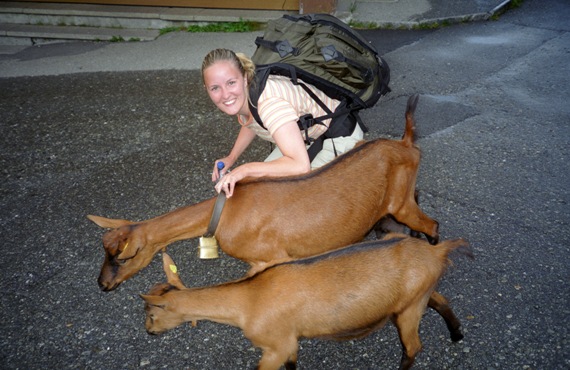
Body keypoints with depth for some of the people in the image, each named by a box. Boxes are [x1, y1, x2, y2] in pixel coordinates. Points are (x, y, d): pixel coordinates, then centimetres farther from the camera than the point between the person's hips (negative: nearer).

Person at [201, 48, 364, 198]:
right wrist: (232, 157, 0)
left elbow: (300, 166, -45)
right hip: (306, 136, 8)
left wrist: (245, 169, -39)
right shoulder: (241, 96, -13)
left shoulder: (269, 102, -39)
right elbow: (251, 124, 12)